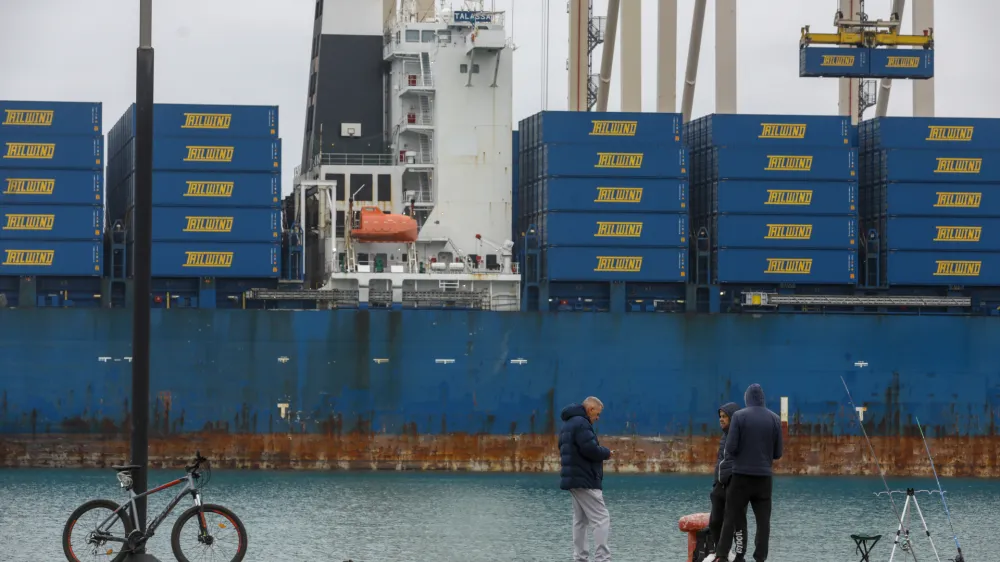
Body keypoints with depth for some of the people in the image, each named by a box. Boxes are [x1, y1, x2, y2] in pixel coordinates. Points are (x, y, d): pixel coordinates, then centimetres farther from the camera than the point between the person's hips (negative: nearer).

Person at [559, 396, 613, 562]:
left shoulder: (568, 424, 17)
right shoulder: (581, 424, -15)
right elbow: (591, 449, -23)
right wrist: (606, 453, -4)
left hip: (572, 479, 10)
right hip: (585, 480, -10)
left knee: (580, 520, 15)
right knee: (602, 519, -10)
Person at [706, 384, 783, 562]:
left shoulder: (739, 416, -6)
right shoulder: (775, 419, 3)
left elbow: (731, 446, -10)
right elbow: (778, 453, 4)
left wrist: (729, 455, 11)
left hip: (741, 475, -2)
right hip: (764, 476, 2)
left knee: (732, 517, 5)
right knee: (763, 519, 5)